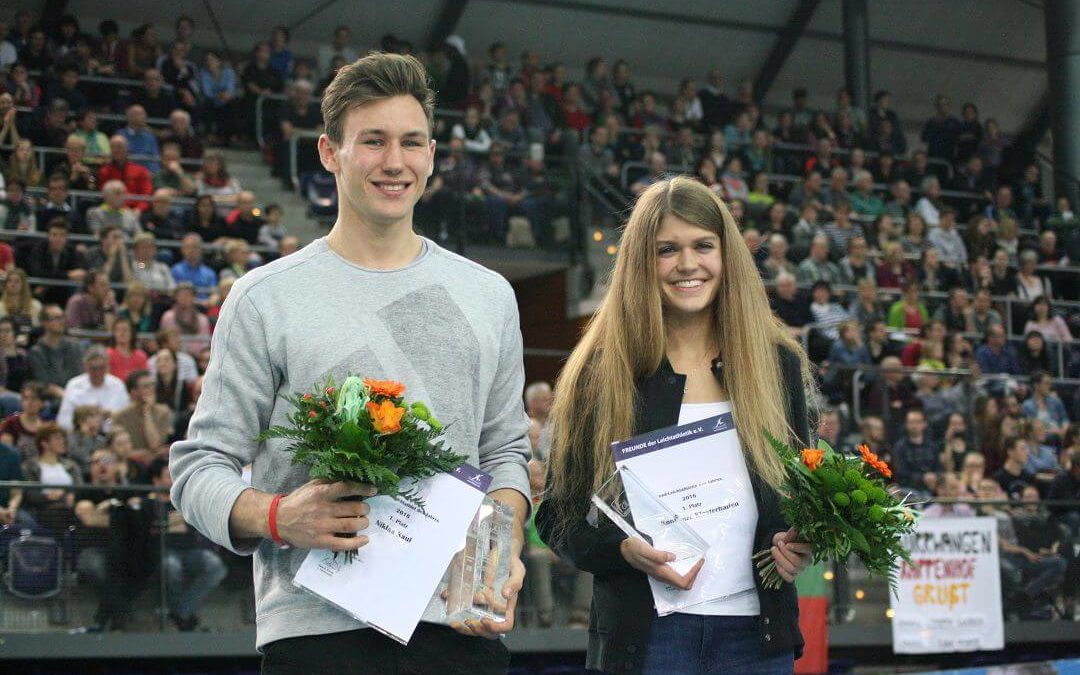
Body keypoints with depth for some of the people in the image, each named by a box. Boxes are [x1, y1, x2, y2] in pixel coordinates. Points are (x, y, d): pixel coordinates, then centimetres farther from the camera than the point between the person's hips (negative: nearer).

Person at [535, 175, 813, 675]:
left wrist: (803, 543, -3)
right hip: (646, 632, -2)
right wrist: (623, 549, -17)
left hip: (757, 631, 2)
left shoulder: (777, 364, 9)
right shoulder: (601, 372, 0)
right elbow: (558, 516, 1)